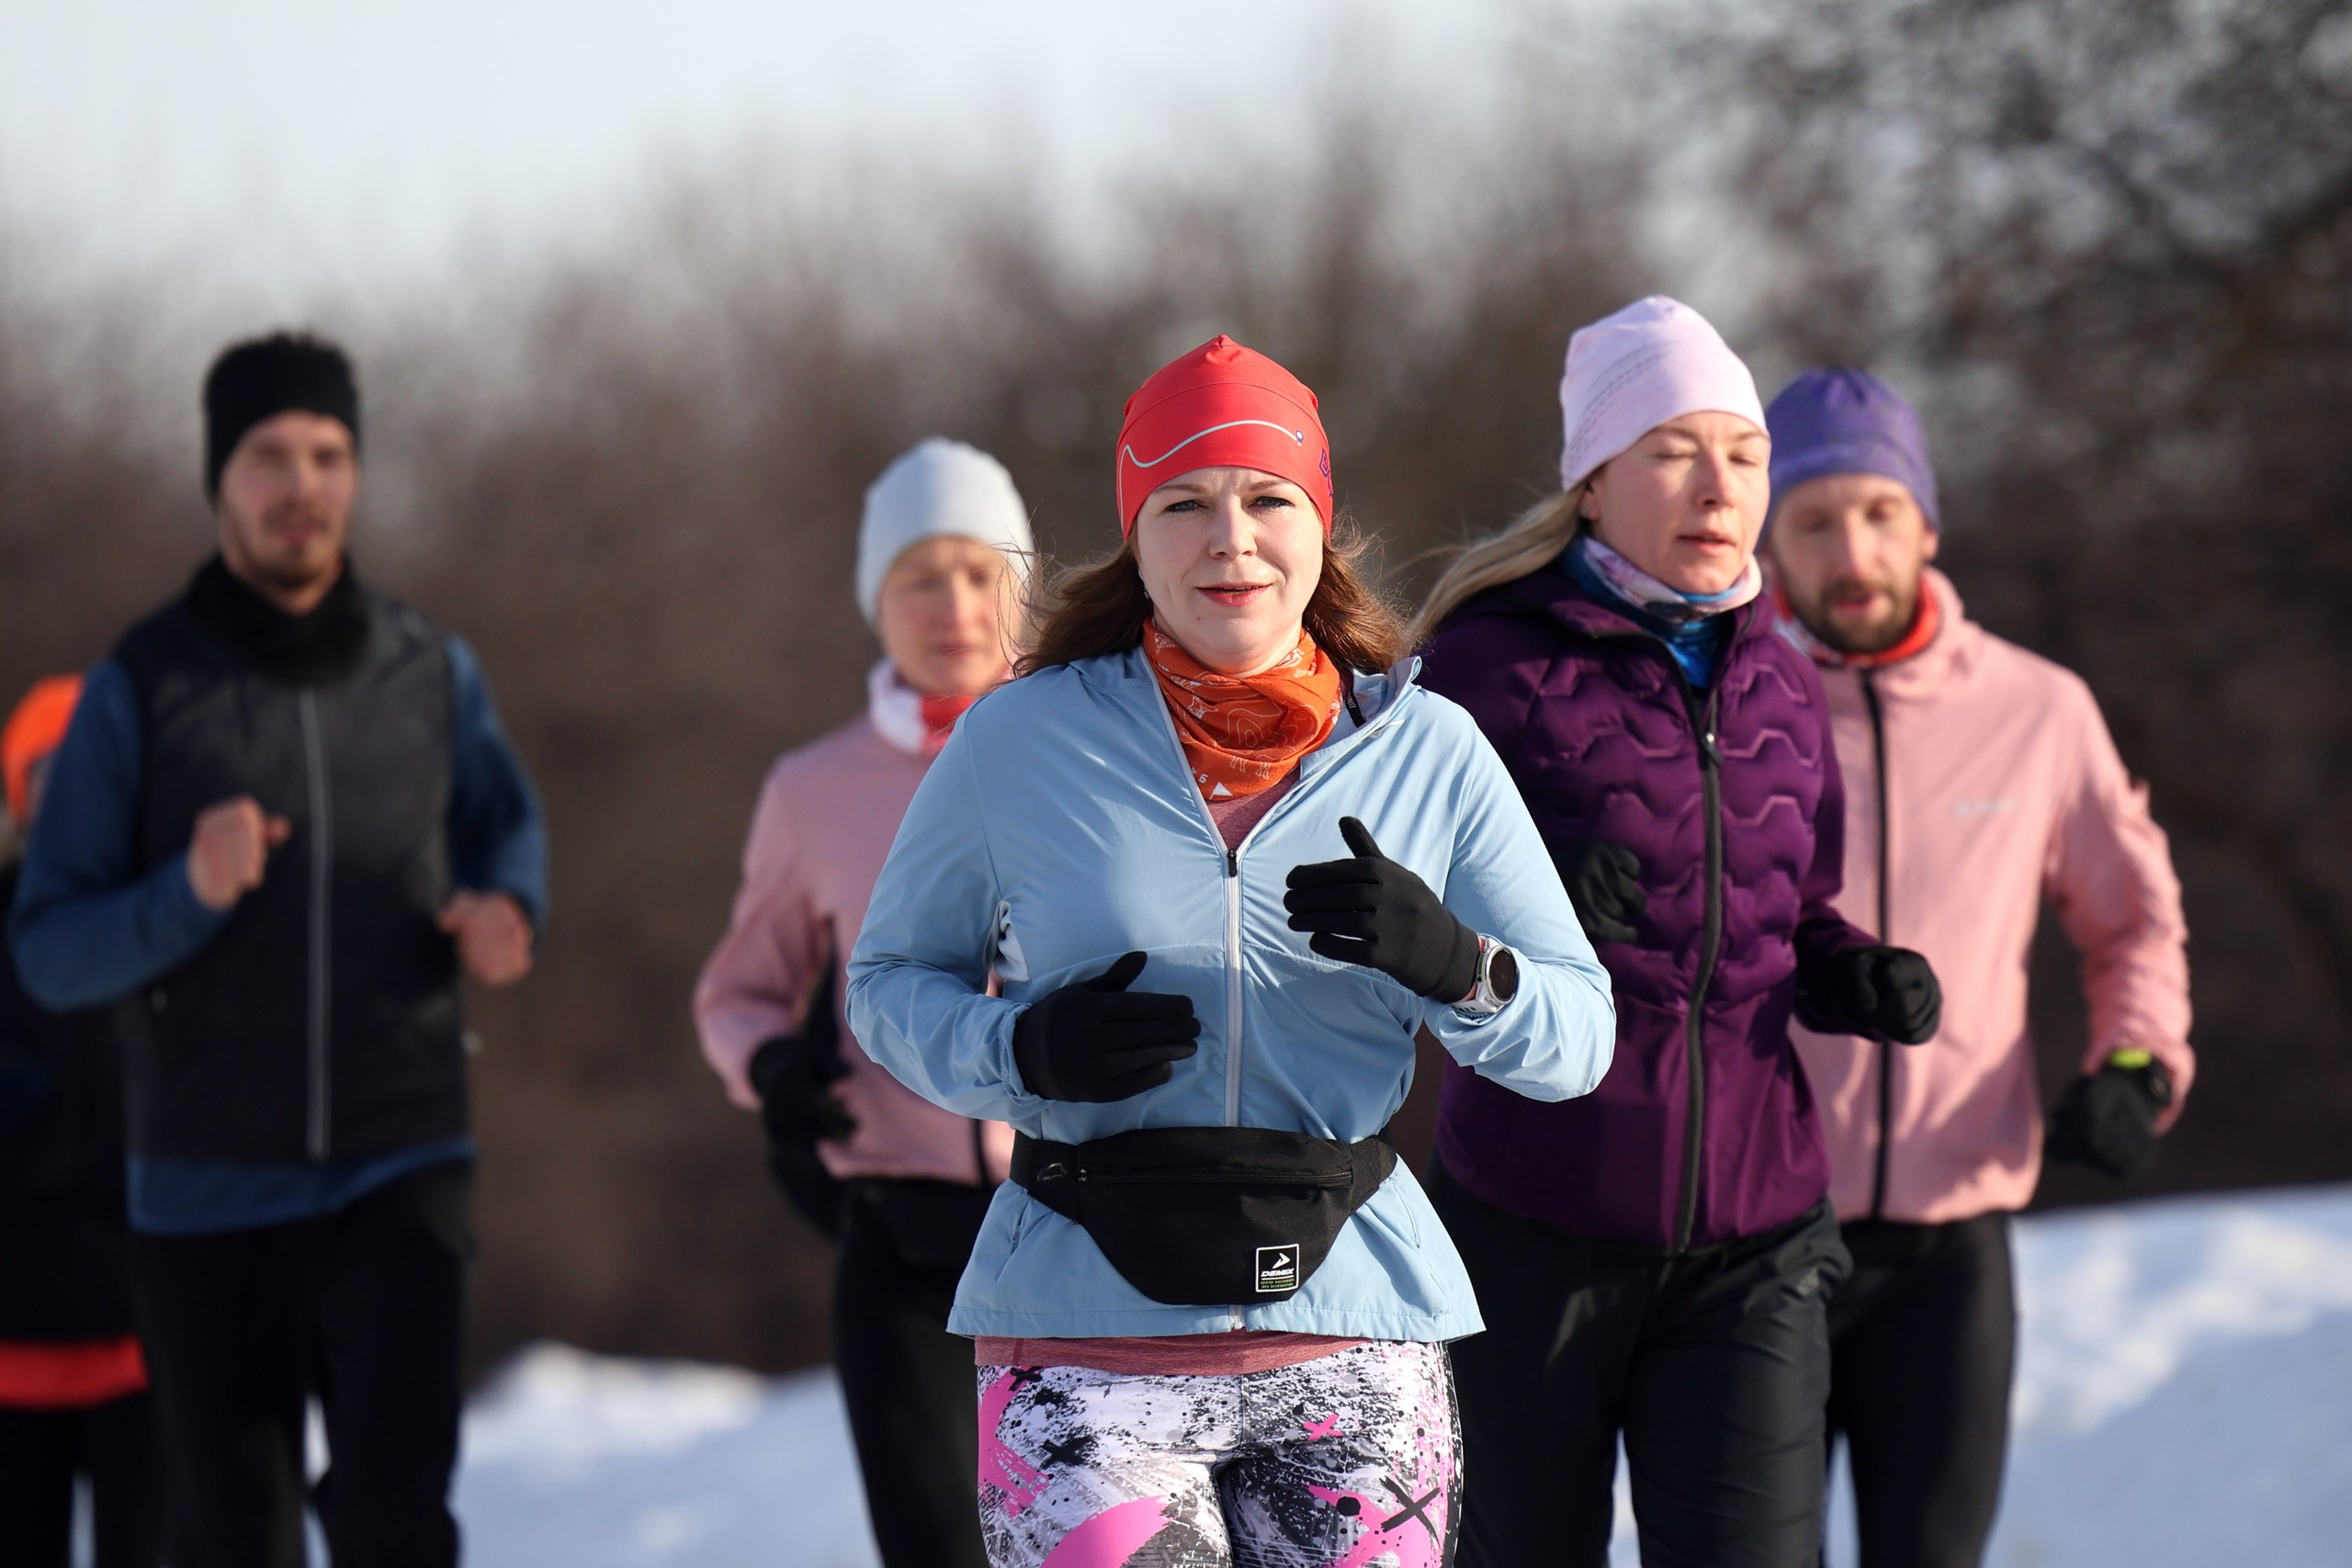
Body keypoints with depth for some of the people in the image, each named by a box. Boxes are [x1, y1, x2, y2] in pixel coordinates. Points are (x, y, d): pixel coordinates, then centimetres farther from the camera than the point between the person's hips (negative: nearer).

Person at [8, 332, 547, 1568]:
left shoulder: (432, 673, 3)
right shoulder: (140, 689, -4)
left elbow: (505, 824, 22)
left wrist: (503, 915, -1)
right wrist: (190, 894, -24)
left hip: (398, 1174, 0)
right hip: (207, 1190, 0)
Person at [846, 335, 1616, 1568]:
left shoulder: (1430, 754, 5)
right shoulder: (1019, 741, 1)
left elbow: (1578, 1037, 3)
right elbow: (891, 979, 10)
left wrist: (1448, 960, -19)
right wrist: (1020, 1050, -11)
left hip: (1353, 1337, 2)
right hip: (1088, 1351, -2)